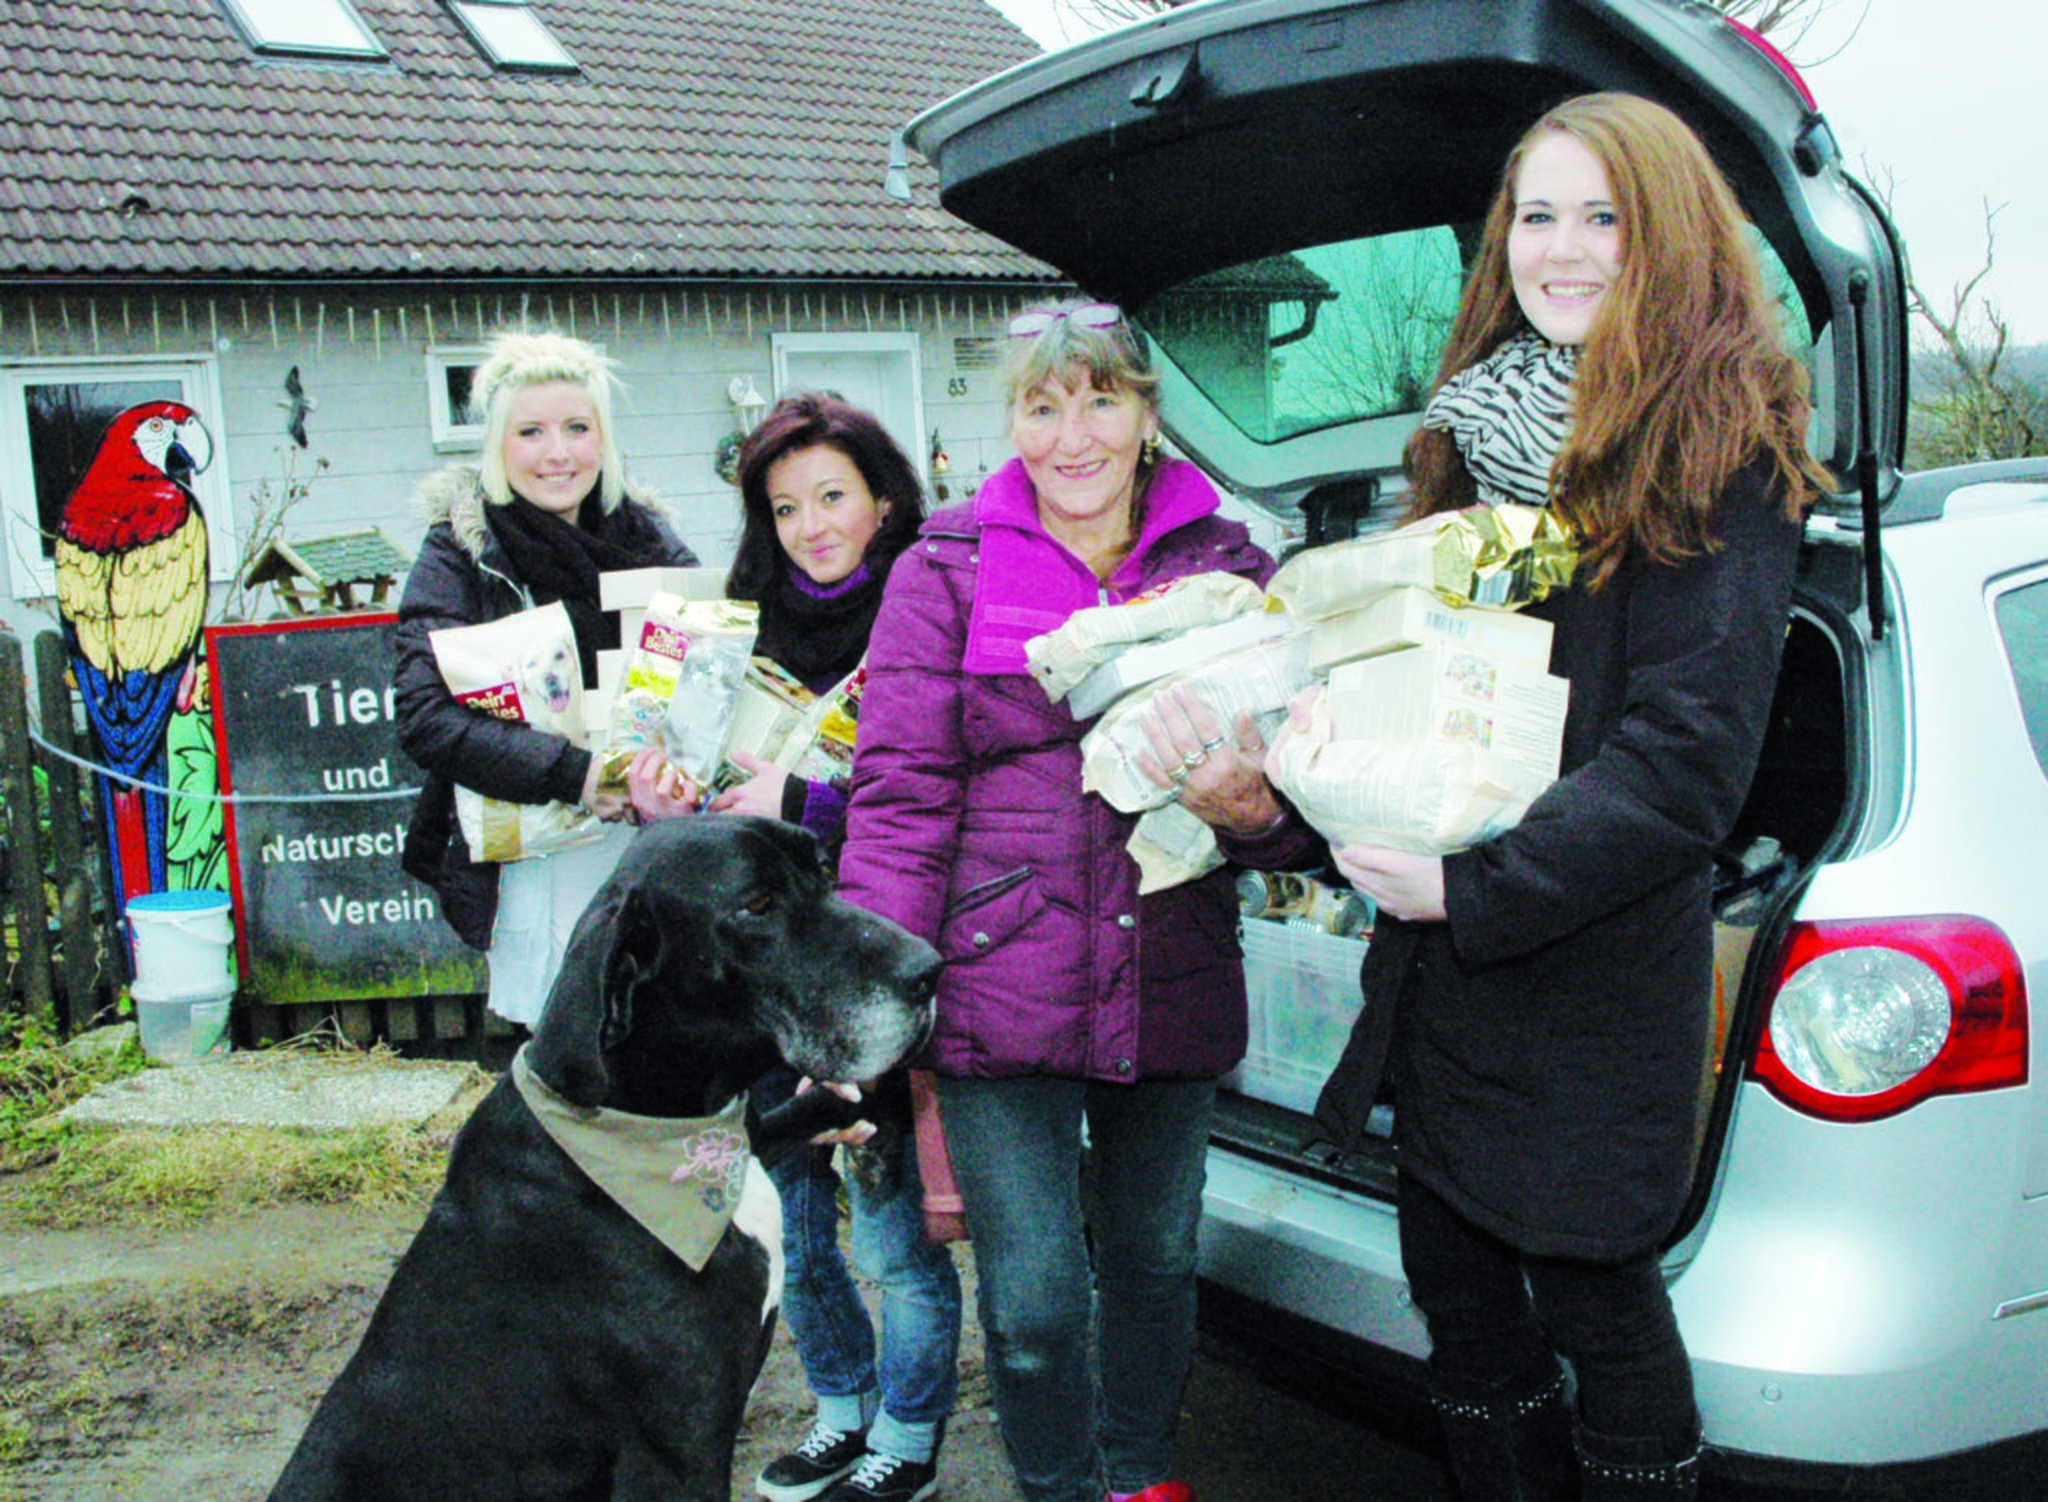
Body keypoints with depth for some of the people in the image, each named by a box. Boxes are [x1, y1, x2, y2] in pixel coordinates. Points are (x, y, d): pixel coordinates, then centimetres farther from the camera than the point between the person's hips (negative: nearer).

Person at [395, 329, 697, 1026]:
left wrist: (675, 763, -19)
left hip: (657, 855, 3)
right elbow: (422, 714, -11)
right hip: (534, 864, -3)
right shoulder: (459, 550, -1)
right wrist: (570, 773, -22)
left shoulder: (646, 535, 8)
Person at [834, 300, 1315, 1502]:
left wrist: (1254, 810, -15)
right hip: (1000, 990, -3)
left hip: (1172, 988, 3)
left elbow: (1282, 765, 10)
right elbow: (901, 793, -4)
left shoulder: (1227, 567, 6)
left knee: (1155, 1263, 18)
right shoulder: (946, 572, 0)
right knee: (1032, 1304, 1)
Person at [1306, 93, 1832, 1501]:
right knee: (1457, 1284, 16)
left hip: (1596, 965, -7)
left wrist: (1473, 887, -20)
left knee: (1592, 1295, 7)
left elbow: (1690, 753, -17)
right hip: (1446, 961, 7)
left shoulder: (1720, 452, -9)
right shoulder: (1481, 431, 11)